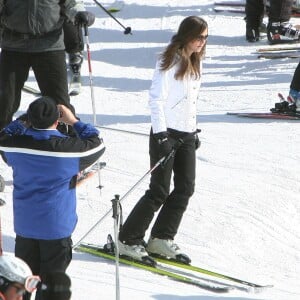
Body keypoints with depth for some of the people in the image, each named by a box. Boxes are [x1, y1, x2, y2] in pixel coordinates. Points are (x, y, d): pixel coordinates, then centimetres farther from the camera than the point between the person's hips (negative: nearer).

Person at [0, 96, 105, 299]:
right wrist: (75, 122, 4)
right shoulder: (69, 148, -19)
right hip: (57, 227, -3)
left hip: (24, 227, 3)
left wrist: (23, 121, 9)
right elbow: (97, 145, -1)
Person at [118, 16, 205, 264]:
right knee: (160, 191, -7)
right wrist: (160, 132, -20)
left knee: (186, 188, 3)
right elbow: (156, 99, -14)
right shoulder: (170, 61, -11)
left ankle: (161, 239, 12)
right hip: (166, 133, -8)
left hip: (186, 134, 8)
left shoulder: (196, 62, 14)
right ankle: (128, 240, 1)